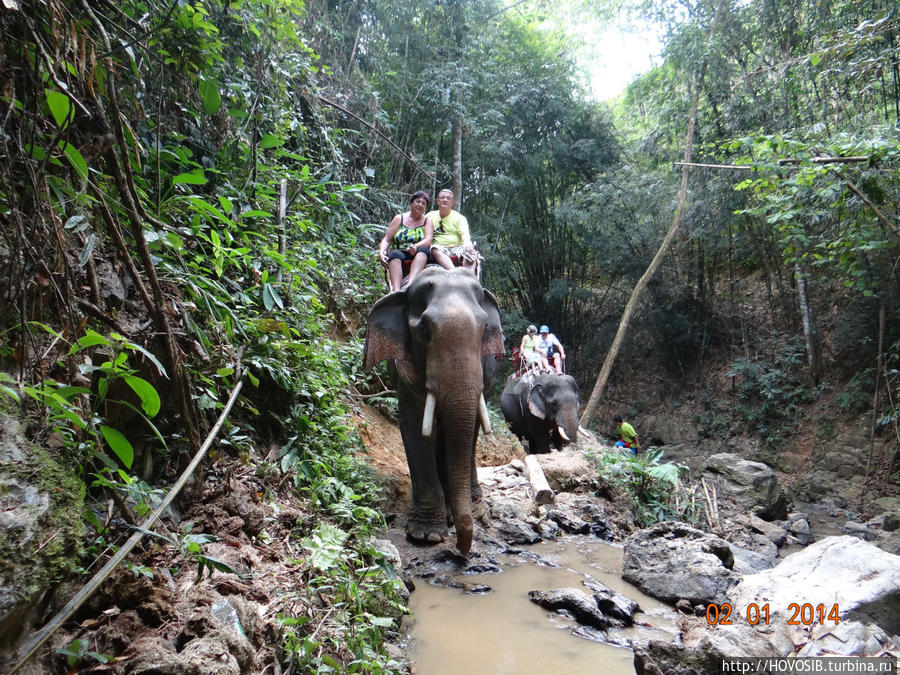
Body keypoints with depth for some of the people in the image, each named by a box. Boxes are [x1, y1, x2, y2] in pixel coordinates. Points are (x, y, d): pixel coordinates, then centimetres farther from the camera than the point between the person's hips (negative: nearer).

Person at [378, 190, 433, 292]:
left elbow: (428, 240, -4)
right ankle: (396, 290, -57)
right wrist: (381, 253, -13)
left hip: (419, 257, 0)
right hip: (399, 253, 0)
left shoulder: (427, 221, 14)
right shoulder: (399, 218, 15)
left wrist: (416, 246, -27)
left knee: (423, 249, -32)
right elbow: (386, 240, 8)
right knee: (395, 254, -34)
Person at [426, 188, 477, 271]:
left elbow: (465, 234, -3)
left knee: (470, 252, -30)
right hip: (440, 248, 0)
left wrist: (467, 243, -26)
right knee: (435, 249, -34)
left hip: (457, 247, 0)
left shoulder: (459, 217, 13)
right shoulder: (430, 216, 19)